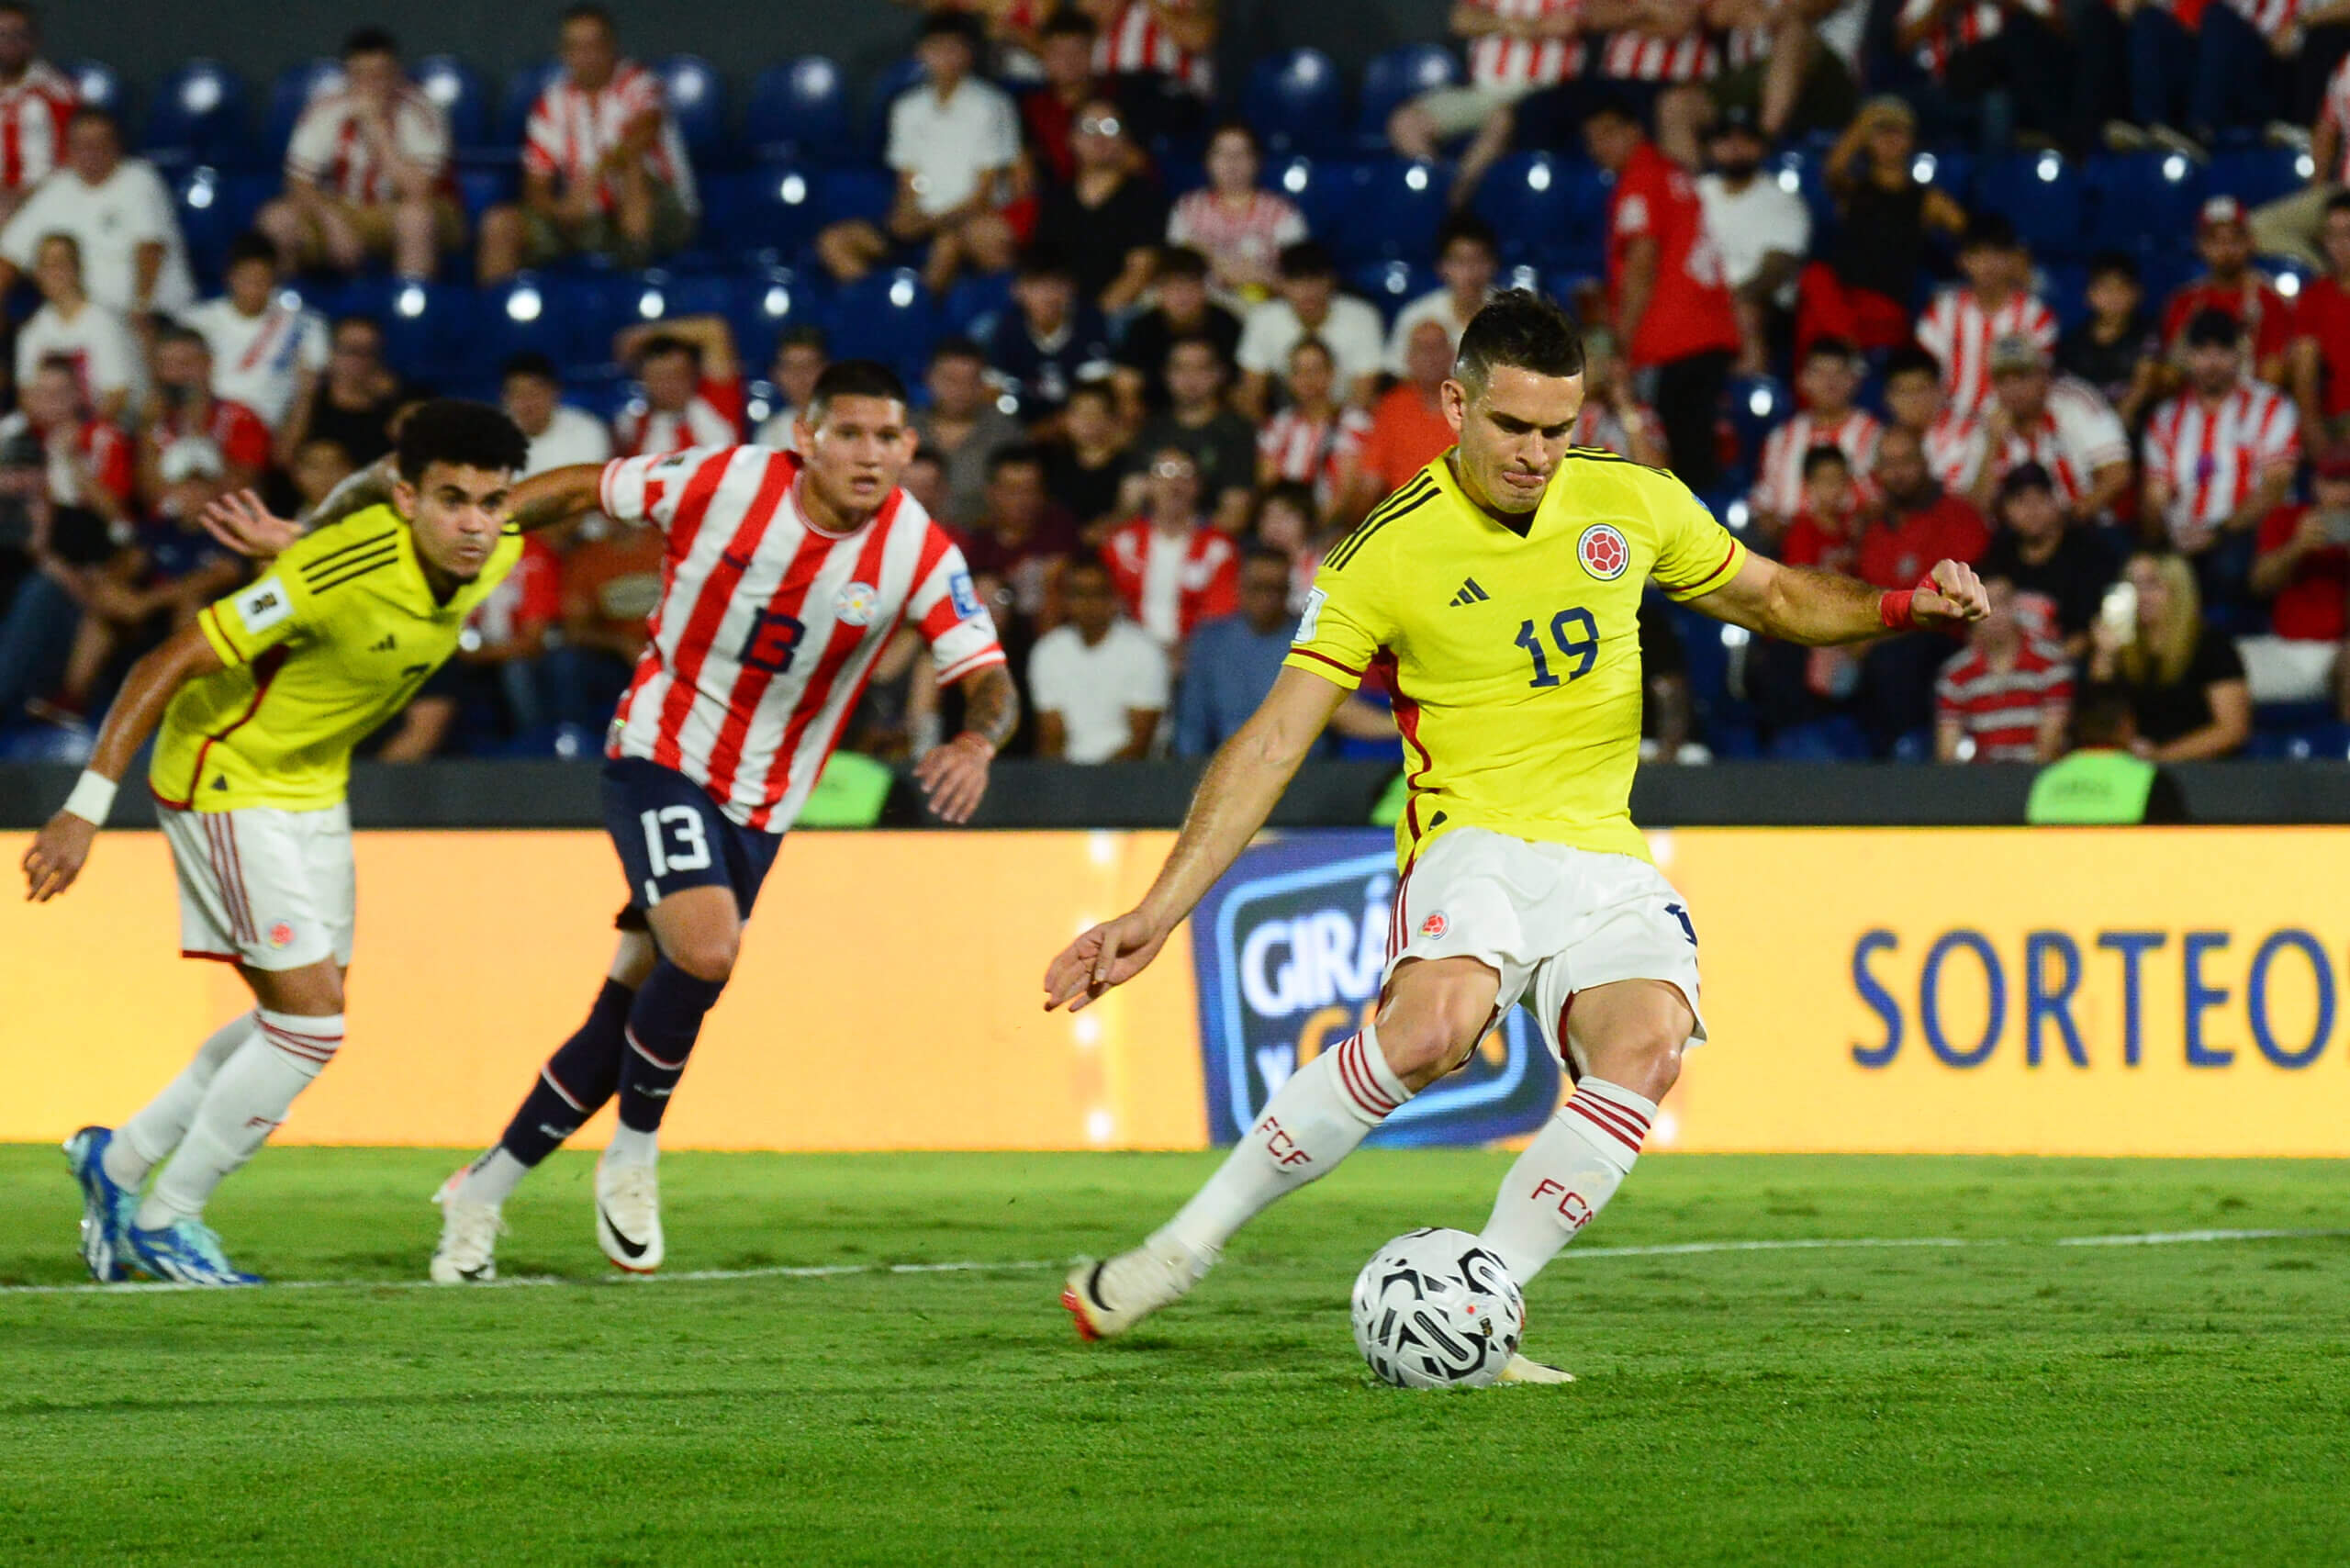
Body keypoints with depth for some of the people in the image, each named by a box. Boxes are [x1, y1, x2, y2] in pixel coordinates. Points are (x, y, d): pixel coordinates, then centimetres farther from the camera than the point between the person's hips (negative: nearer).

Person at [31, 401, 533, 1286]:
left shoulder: (494, 557, -11)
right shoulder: (337, 575, -34)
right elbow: (169, 664, -29)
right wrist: (86, 808, -30)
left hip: (312, 784, 8)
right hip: (224, 779, -8)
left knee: (305, 1019, 13)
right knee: (310, 1020, -12)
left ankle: (119, 1159, 30)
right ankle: (163, 1222, 4)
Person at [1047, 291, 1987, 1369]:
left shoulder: (1633, 502, 4)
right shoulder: (1389, 554, -7)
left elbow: (1770, 598, 21)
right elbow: (1272, 743, -7)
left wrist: (1902, 609, 2)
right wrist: (1157, 915, -14)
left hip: (1601, 854, 4)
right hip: (1472, 838, -4)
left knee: (1646, 1043, -28)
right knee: (1436, 1016, -35)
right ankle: (1186, 1247, -22)